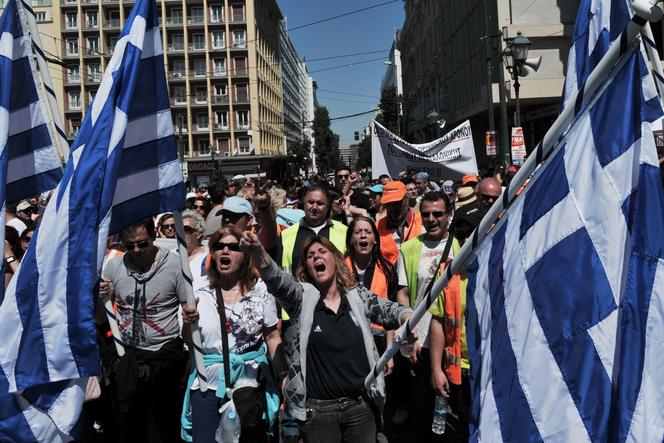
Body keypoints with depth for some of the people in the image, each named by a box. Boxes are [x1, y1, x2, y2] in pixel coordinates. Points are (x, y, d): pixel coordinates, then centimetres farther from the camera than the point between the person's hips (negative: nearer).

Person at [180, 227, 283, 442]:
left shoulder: (260, 291, -2)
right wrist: (188, 324, -15)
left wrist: (284, 379, -2)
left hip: (248, 385, -1)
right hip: (207, 385, 1)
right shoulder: (202, 295, 1)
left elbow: (273, 337, 3)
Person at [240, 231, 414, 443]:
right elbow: (278, 279, -19)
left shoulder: (359, 297, 5)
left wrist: (410, 321, -24)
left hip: (361, 405, 2)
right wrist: (258, 252, -39)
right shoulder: (301, 297, -3)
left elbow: (391, 310, -1)